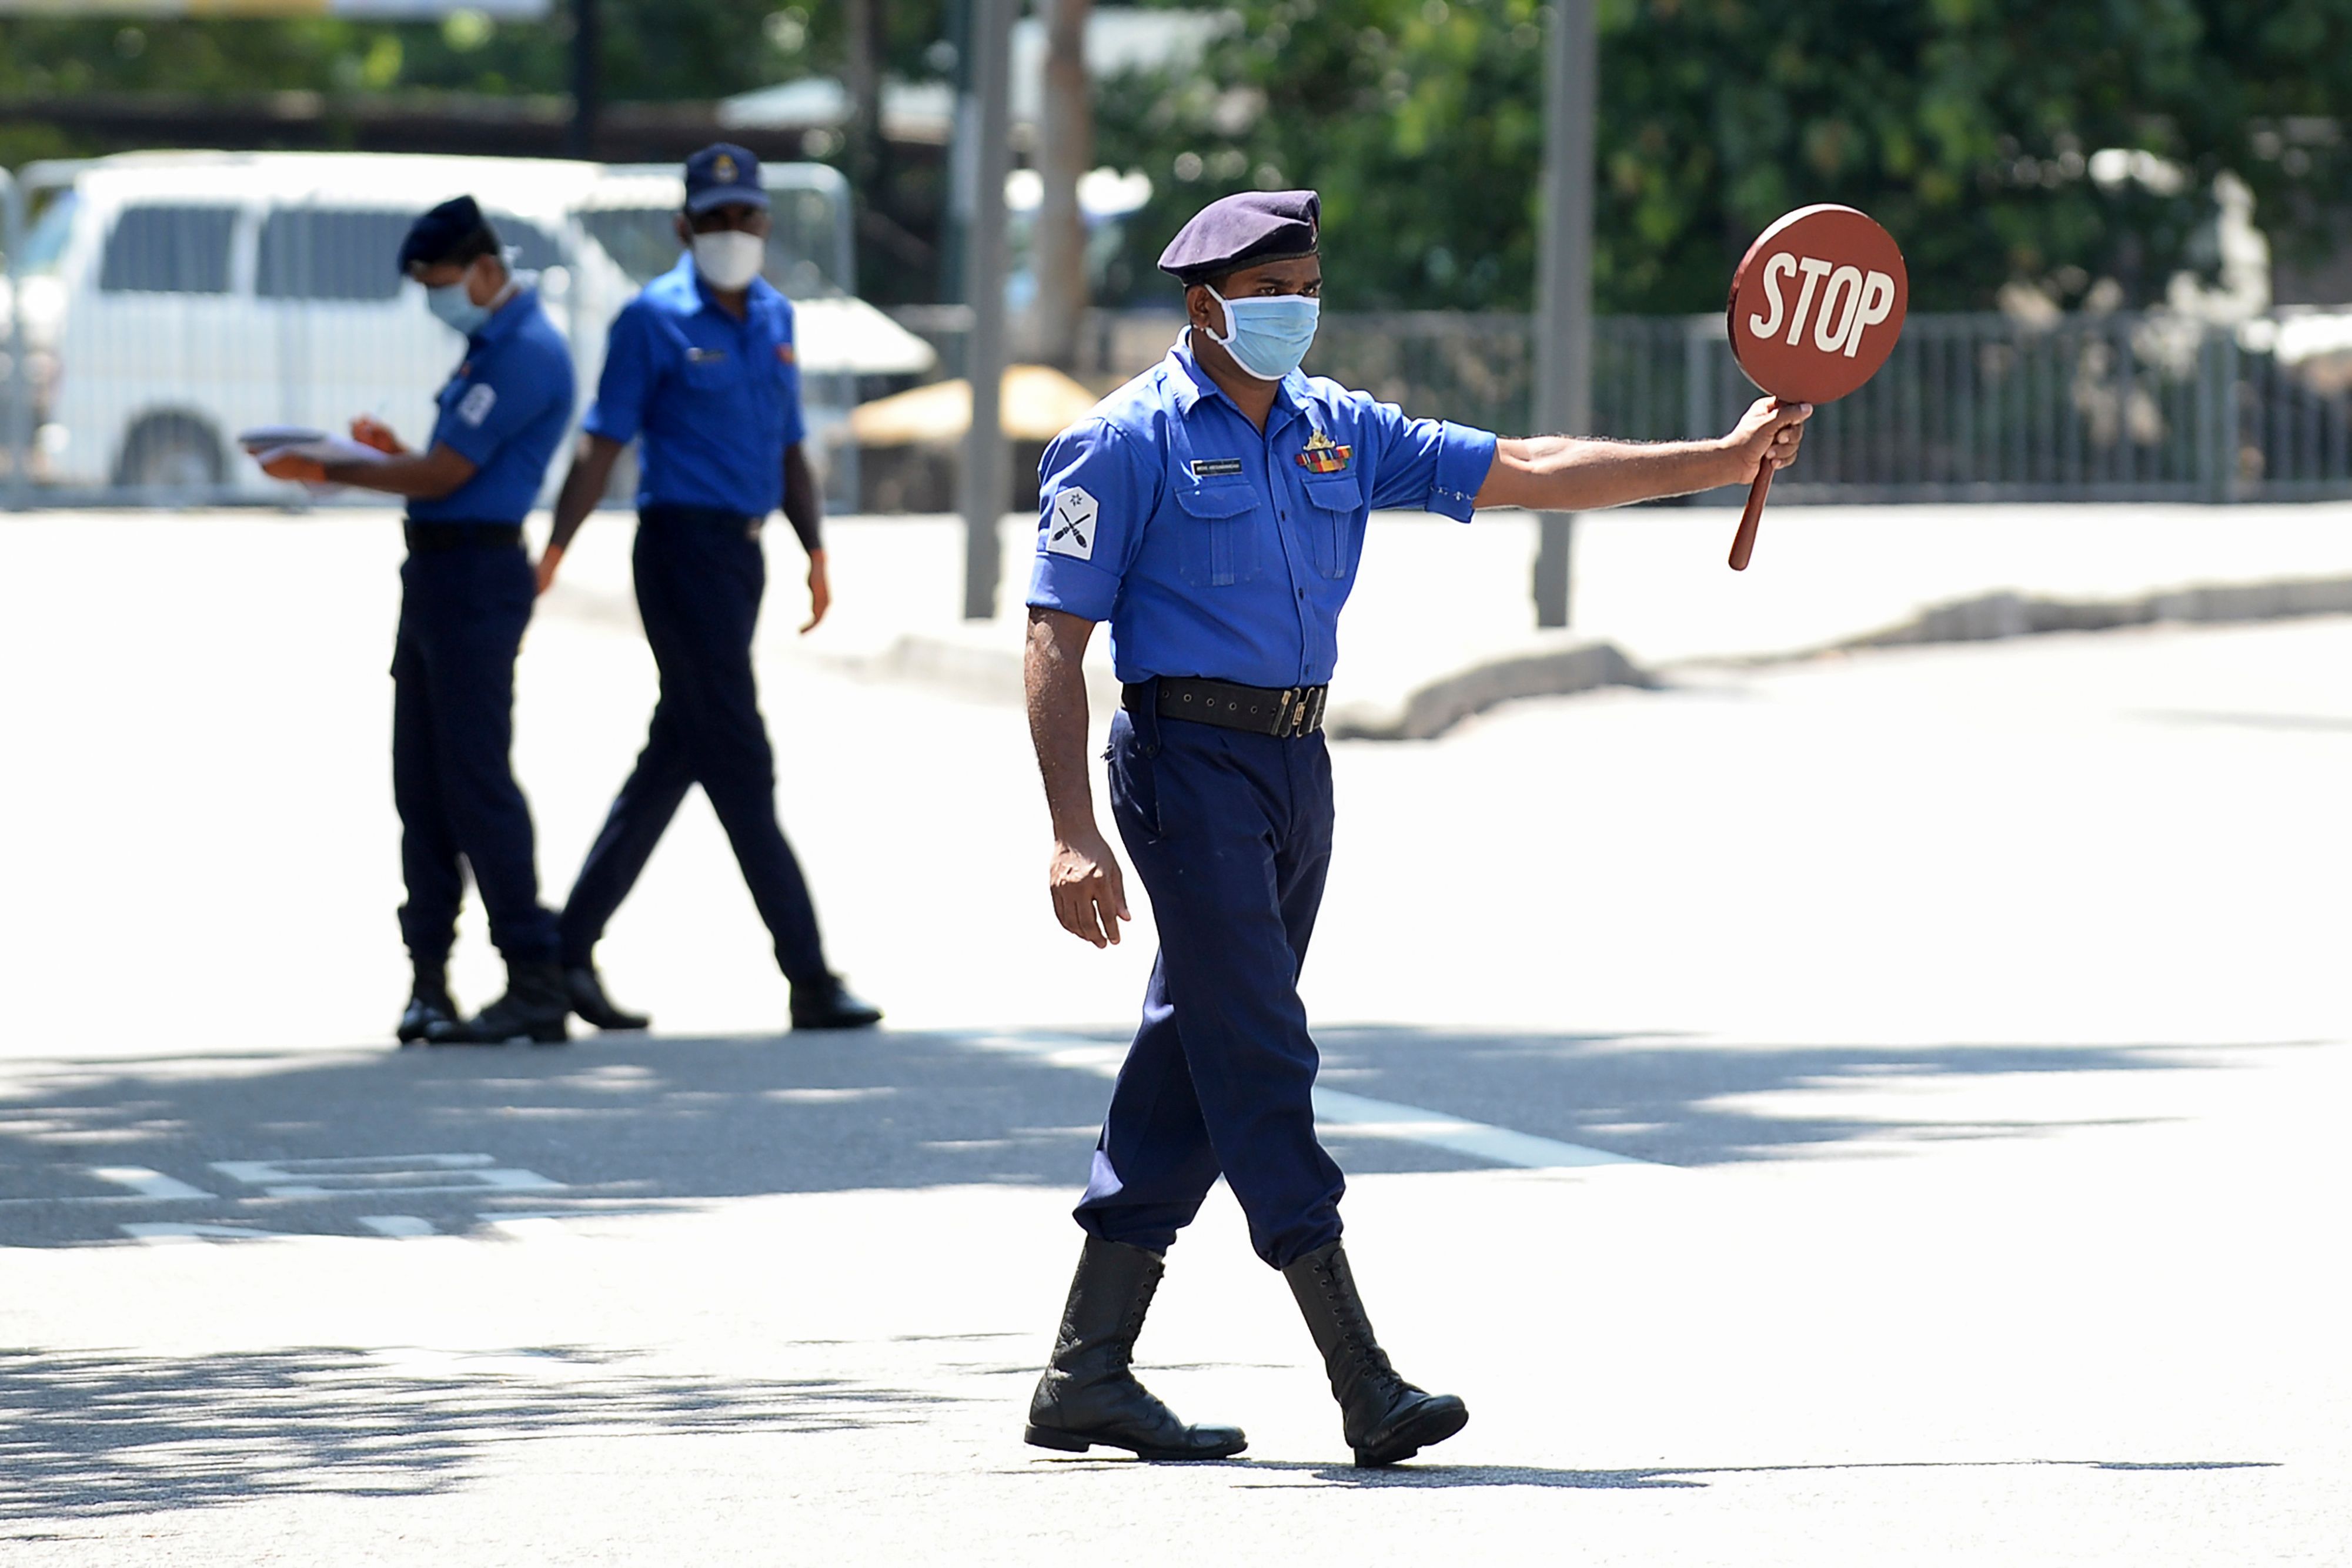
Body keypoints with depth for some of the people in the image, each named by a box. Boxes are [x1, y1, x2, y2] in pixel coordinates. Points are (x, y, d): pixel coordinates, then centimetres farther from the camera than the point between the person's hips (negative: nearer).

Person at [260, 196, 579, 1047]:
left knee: (475, 778, -11)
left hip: (475, 578, -10)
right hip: (438, 574, 10)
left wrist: (327, 471, -8)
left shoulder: (527, 354, -15)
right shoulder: (491, 346, 18)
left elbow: (444, 475, -17)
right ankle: (427, 976, 13)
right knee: (421, 781, 9)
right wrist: (391, 451, 5)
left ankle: (536, 983, -10)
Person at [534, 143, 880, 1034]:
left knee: (675, 758, 10)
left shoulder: (774, 319, 14)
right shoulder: (655, 319, -6)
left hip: (743, 552, 8)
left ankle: (572, 950, 18)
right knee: (738, 764, -7)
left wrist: (815, 550, 10)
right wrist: (554, 550, -14)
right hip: (682, 549, -8)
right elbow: (604, 445, -8)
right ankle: (809, 978, -8)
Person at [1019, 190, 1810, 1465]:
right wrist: (1074, 836, -18)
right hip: (1191, 757, -7)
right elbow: (1055, 645, -9)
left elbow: (1522, 474, 12)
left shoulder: (1338, 431, 14)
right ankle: (1363, 1385, -14)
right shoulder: (1131, 443, -6)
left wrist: (1723, 460, 5)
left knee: (1193, 1068, 9)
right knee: (1262, 1064, -10)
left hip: (1297, 763, 7)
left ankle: (1087, 1375, 14)